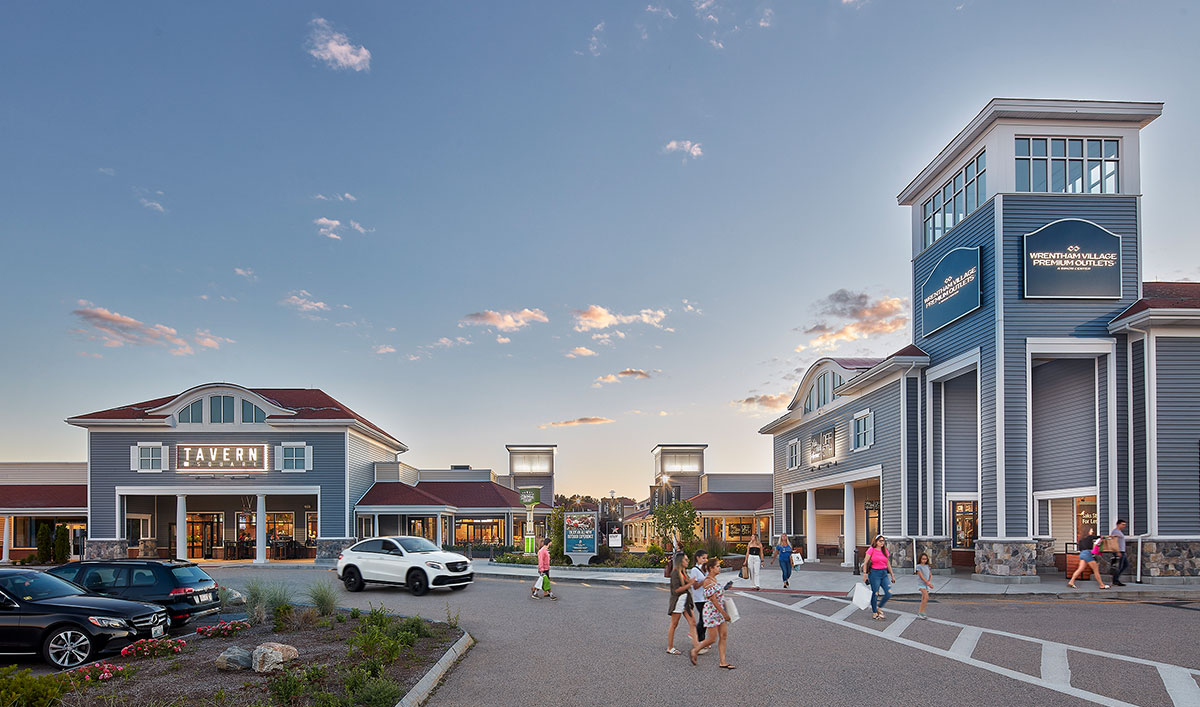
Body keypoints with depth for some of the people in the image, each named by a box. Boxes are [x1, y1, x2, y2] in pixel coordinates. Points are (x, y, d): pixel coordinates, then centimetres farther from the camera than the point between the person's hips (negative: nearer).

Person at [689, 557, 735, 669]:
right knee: (712, 639, -1)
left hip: (720, 611, 9)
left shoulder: (714, 579, 9)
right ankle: (694, 651, 19)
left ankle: (723, 662, 11)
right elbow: (713, 600, -21)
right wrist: (724, 613, -18)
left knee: (723, 636, 6)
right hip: (712, 611, -9)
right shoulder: (708, 581, -19)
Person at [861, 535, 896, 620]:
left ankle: (878, 608, 18)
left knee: (889, 593, -4)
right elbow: (865, 563, -6)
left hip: (884, 573, 5)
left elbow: (888, 564, 18)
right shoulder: (871, 550, -5)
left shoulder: (885, 550, 11)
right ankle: (874, 613, 15)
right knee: (875, 594, 0)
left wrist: (892, 575, 17)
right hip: (874, 573, -5)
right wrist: (865, 574, -12)